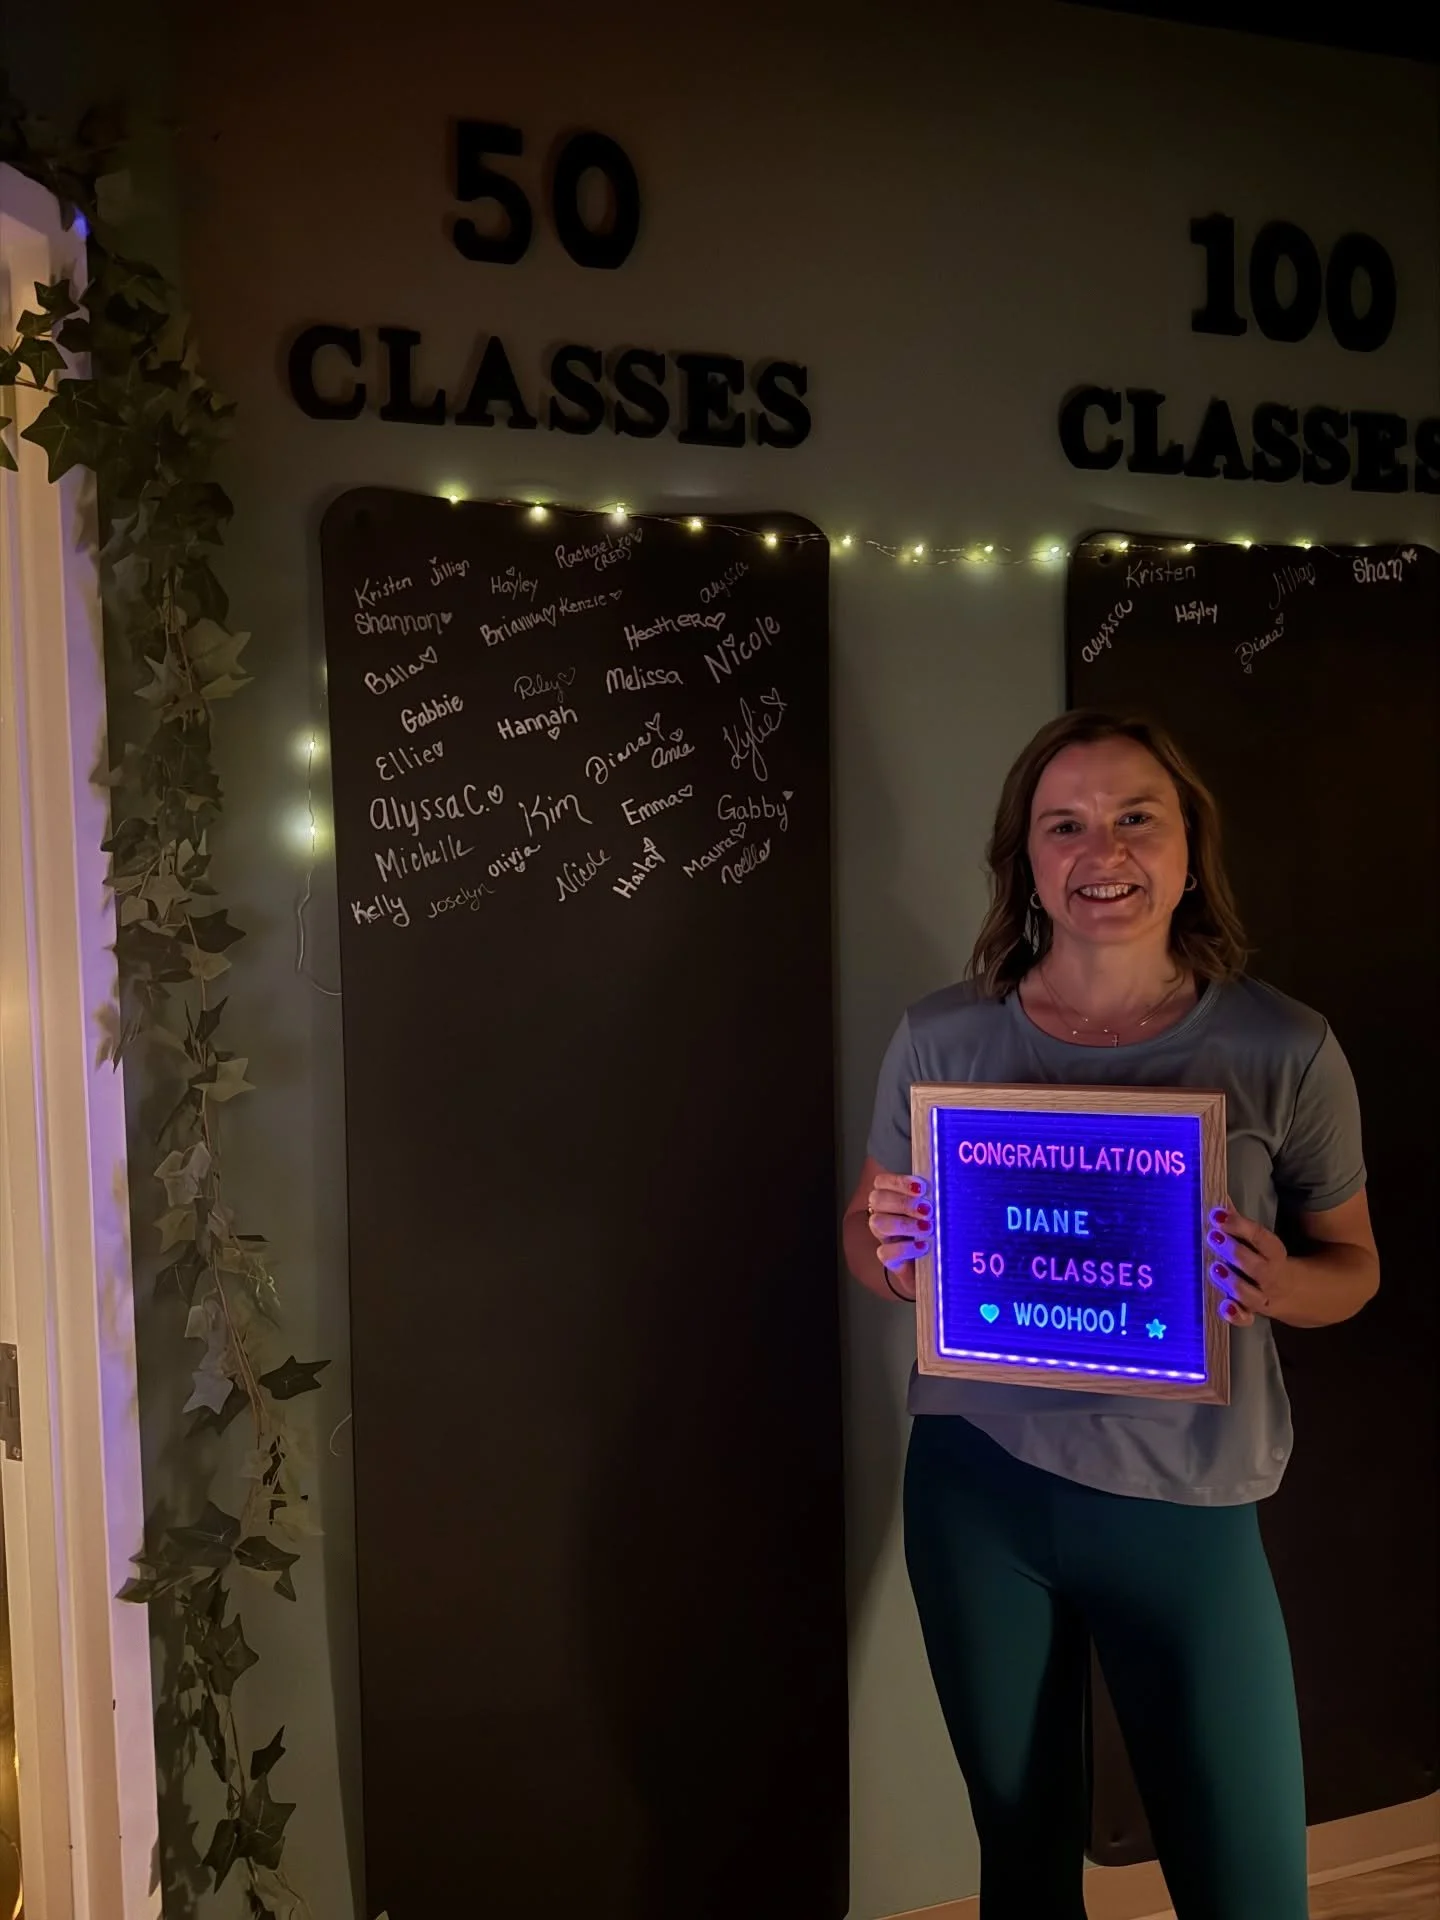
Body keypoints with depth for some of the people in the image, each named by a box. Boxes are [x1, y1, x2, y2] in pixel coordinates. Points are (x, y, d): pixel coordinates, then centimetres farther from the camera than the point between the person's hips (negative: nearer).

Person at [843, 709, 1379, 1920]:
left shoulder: (1284, 1049, -10)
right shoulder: (943, 1037, -7)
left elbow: (1351, 1263, 3)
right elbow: (870, 1247, 5)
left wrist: (1278, 1286, -19)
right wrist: (890, 1251, -18)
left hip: (1186, 1504, -1)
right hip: (978, 1485, 1)